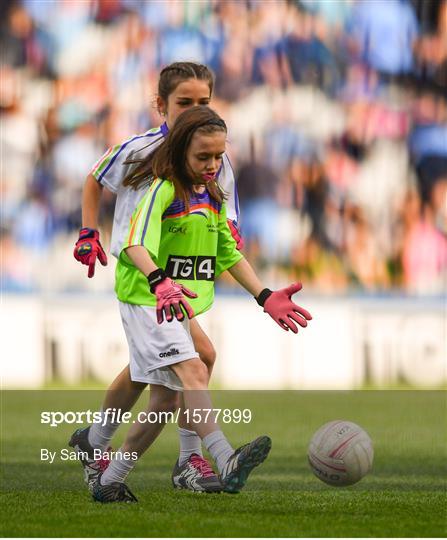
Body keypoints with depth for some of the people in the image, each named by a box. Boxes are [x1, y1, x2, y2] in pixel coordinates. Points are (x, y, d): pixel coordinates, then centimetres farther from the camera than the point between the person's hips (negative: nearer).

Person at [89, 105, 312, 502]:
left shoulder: (213, 198, 12)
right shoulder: (163, 190, -15)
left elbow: (229, 254, 22)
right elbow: (135, 243, -31)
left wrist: (265, 297, 15)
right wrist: (159, 281, -49)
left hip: (179, 307, 9)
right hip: (146, 301, -9)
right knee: (193, 372, -26)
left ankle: (110, 482, 20)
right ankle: (228, 464, -43)